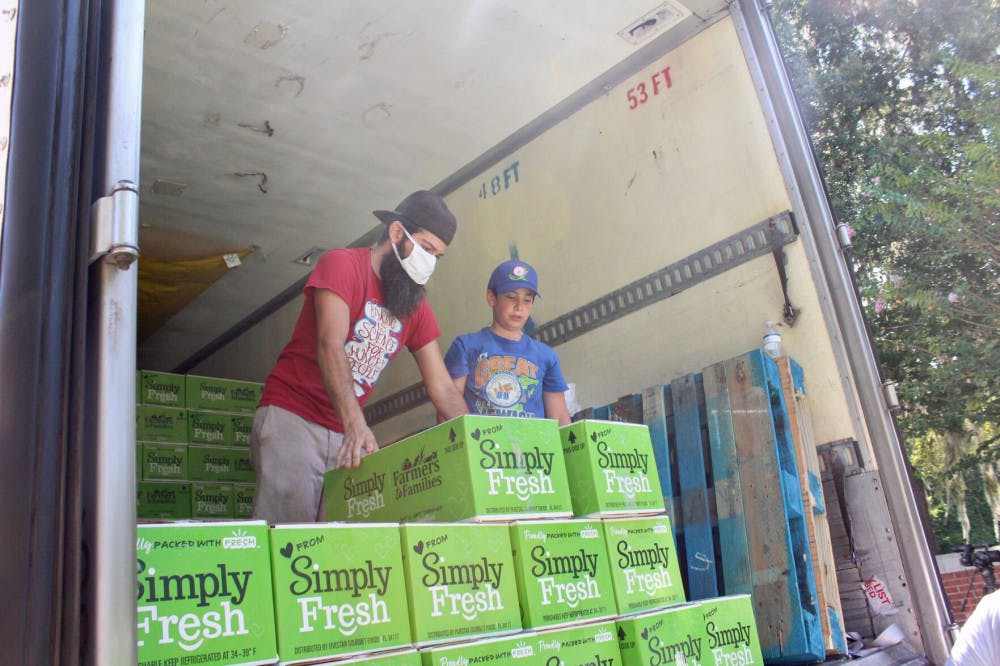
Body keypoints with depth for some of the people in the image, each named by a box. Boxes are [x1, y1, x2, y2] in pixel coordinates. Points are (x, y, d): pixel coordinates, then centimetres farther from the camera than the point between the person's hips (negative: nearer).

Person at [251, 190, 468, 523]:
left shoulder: (417, 306, 10)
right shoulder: (342, 264, -6)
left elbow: (442, 387, 7)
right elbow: (330, 346, -21)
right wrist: (355, 423, -34)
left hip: (348, 434, 5)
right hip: (291, 419, -5)